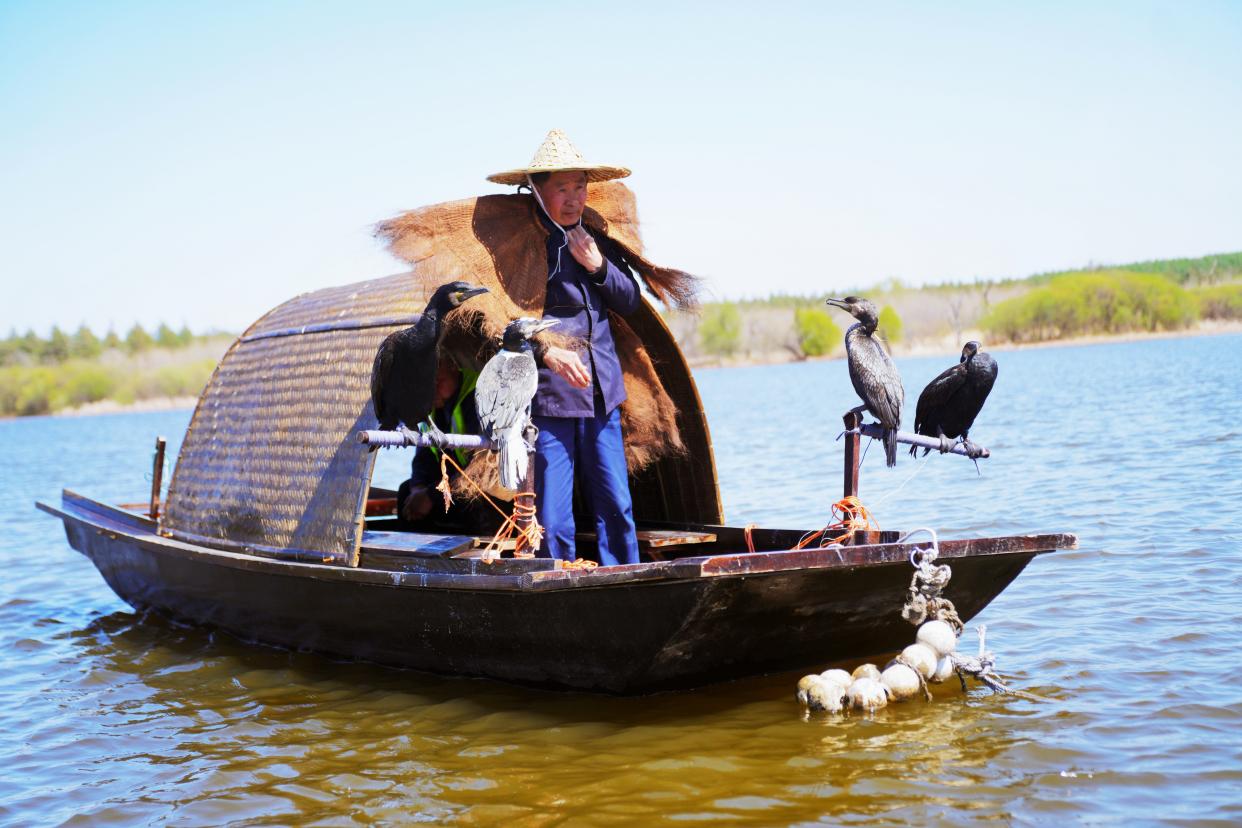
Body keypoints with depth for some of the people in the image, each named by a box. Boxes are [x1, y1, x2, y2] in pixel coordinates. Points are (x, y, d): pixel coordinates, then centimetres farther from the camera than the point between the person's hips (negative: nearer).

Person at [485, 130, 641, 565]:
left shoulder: (593, 240, 13)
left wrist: (599, 266, -1)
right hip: (545, 398, -6)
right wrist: (545, 351, -27)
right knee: (553, 520, -2)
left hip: (601, 395, 6)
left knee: (616, 508, 9)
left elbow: (630, 301, 17)